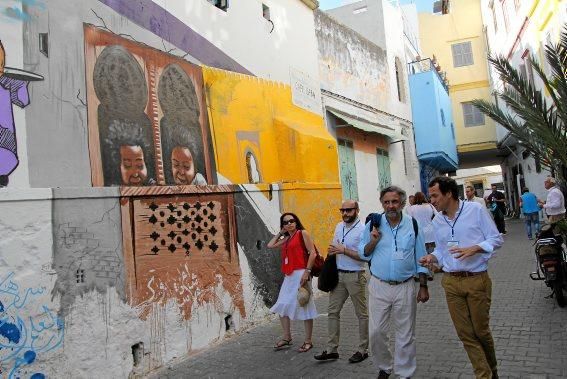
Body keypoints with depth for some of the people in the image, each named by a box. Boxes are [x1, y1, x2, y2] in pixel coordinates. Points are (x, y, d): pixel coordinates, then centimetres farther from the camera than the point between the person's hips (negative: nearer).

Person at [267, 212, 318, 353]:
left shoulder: (302, 233, -2)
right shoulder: (286, 239, 17)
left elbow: (312, 253, -10)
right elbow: (270, 245, 22)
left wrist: (307, 271, -17)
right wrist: (280, 233, 19)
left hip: (300, 274, -7)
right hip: (289, 276, 8)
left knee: (304, 307, -1)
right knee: (282, 307, 9)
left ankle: (308, 341, 10)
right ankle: (286, 337, 24)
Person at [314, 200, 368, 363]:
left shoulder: (363, 229, -13)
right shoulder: (339, 227, 9)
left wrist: (344, 250, -23)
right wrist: (332, 251, 4)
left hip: (355, 276, -7)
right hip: (338, 275, 7)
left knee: (361, 313, 6)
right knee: (333, 311, 8)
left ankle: (363, 350, 19)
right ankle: (332, 349, 17)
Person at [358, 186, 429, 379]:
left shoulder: (413, 225, -1)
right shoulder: (373, 225, -1)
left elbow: (420, 258, 5)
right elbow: (363, 254, 4)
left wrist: (423, 287, 4)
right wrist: (373, 240, -15)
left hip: (405, 287, 0)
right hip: (379, 286, 1)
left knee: (405, 334, 9)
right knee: (376, 332, 5)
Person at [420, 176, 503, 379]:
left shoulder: (475, 210, -6)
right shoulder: (437, 221, 8)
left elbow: (496, 239, -4)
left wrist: (474, 248, -20)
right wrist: (432, 257, -6)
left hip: (477, 280, -4)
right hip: (451, 282, 4)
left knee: (481, 330, 9)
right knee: (465, 333, 6)